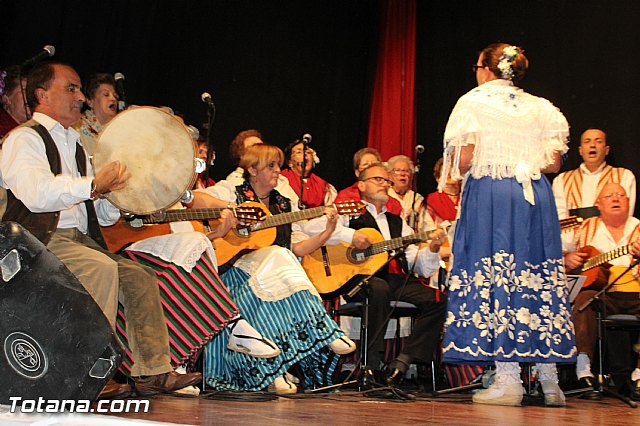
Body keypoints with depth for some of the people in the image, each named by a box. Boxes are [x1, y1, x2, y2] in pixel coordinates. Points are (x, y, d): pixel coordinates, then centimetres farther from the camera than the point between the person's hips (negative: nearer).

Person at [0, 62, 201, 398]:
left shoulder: (74, 143, 23)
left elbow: (102, 213, 22)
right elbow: (36, 194, -24)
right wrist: (93, 185, -21)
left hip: (78, 240, 9)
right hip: (39, 242, -9)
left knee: (138, 276, -3)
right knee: (101, 267, -30)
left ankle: (153, 373, -3)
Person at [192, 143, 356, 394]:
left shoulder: (285, 206, 21)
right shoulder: (232, 192, 8)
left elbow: (298, 249, 13)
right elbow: (193, 199, -10)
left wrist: (327, 232, 0)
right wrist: (233, 208, -18)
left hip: (279, 271, 4)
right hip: (237, 269, -4)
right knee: (277, 256, -34)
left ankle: (274, 372, -38)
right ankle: (322, 332, -36)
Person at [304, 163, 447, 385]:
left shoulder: (397, 222, 28)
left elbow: (419, 265, 21)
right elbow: (311, 226, -6)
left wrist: (432, 249, 0)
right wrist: (350, 235, -13)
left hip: (396, 279, 5)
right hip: (358, 277, -5)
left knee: (437, 299, -17)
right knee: (379, 288, -38)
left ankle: (402, 362, -18)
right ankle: (370, 365, -28)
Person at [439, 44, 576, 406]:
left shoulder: (474, 102, 1)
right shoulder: (541, 107, 13)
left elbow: (464, 160, -10)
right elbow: (553, 163, 6)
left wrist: (454, 171, 12)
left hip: (489, 194, -4)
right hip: (536, 196, 4)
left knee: (493, 279, -3)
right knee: (539, 280, 8)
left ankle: (509, 381, -6)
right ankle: (550, 381, 10)